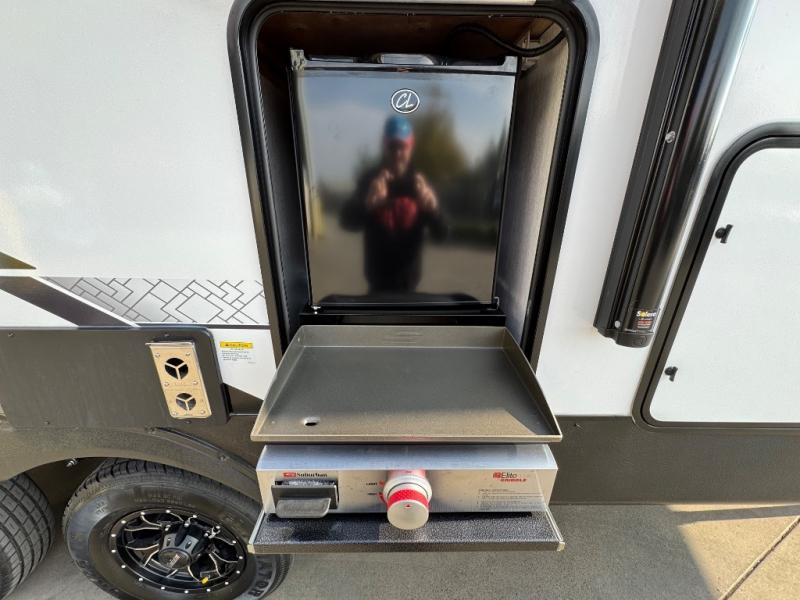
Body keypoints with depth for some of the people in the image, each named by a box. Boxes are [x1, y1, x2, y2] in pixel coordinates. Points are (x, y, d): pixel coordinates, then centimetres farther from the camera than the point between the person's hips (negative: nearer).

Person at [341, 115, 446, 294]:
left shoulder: (419, 182, -2)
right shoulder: (370, 180, -3)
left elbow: (441, 233, -11)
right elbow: (347, 221, -14)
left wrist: (433, 208, -34)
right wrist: (368, 204, -36)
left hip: (408, 275, 1)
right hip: (379, 275, -1)